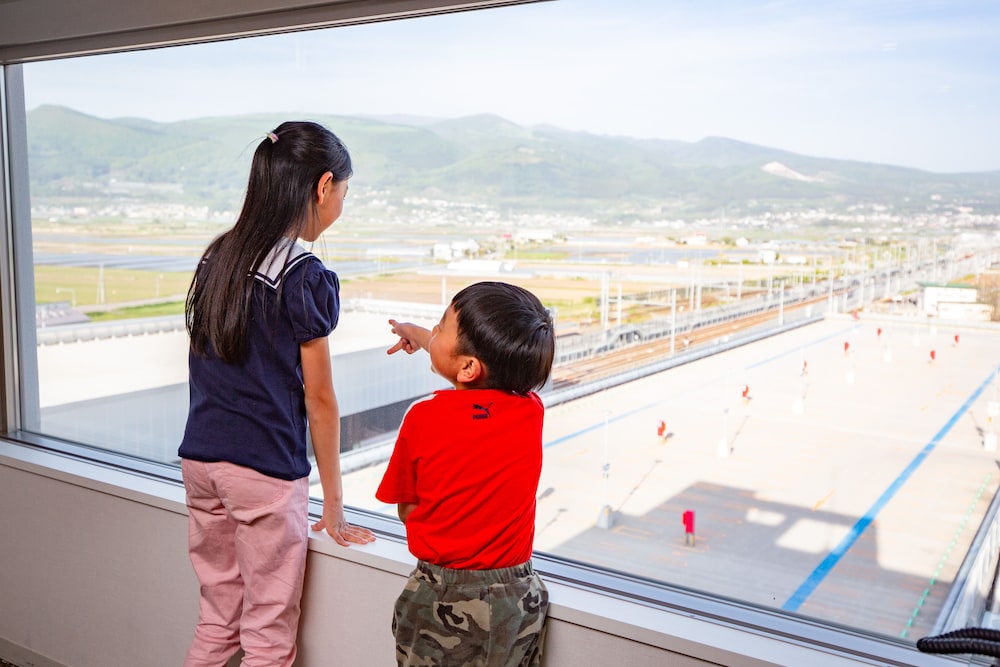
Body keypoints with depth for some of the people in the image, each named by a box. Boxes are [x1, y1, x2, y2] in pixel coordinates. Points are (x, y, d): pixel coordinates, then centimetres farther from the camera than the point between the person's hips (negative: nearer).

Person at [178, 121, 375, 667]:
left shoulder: (216, 257, 6)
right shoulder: (305, 277, -14)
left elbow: (205, 369, 12)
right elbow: (319, 399, -9)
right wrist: (334, 508, 0)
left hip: (200, 457, 7)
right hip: (265, 469, -7)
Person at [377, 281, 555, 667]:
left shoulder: (423, 418, -18)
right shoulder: (531, 410, -10)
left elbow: (406, 509, -5)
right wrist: (423, 338, 26)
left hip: (438, 598, -2)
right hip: (515, 600, 2)